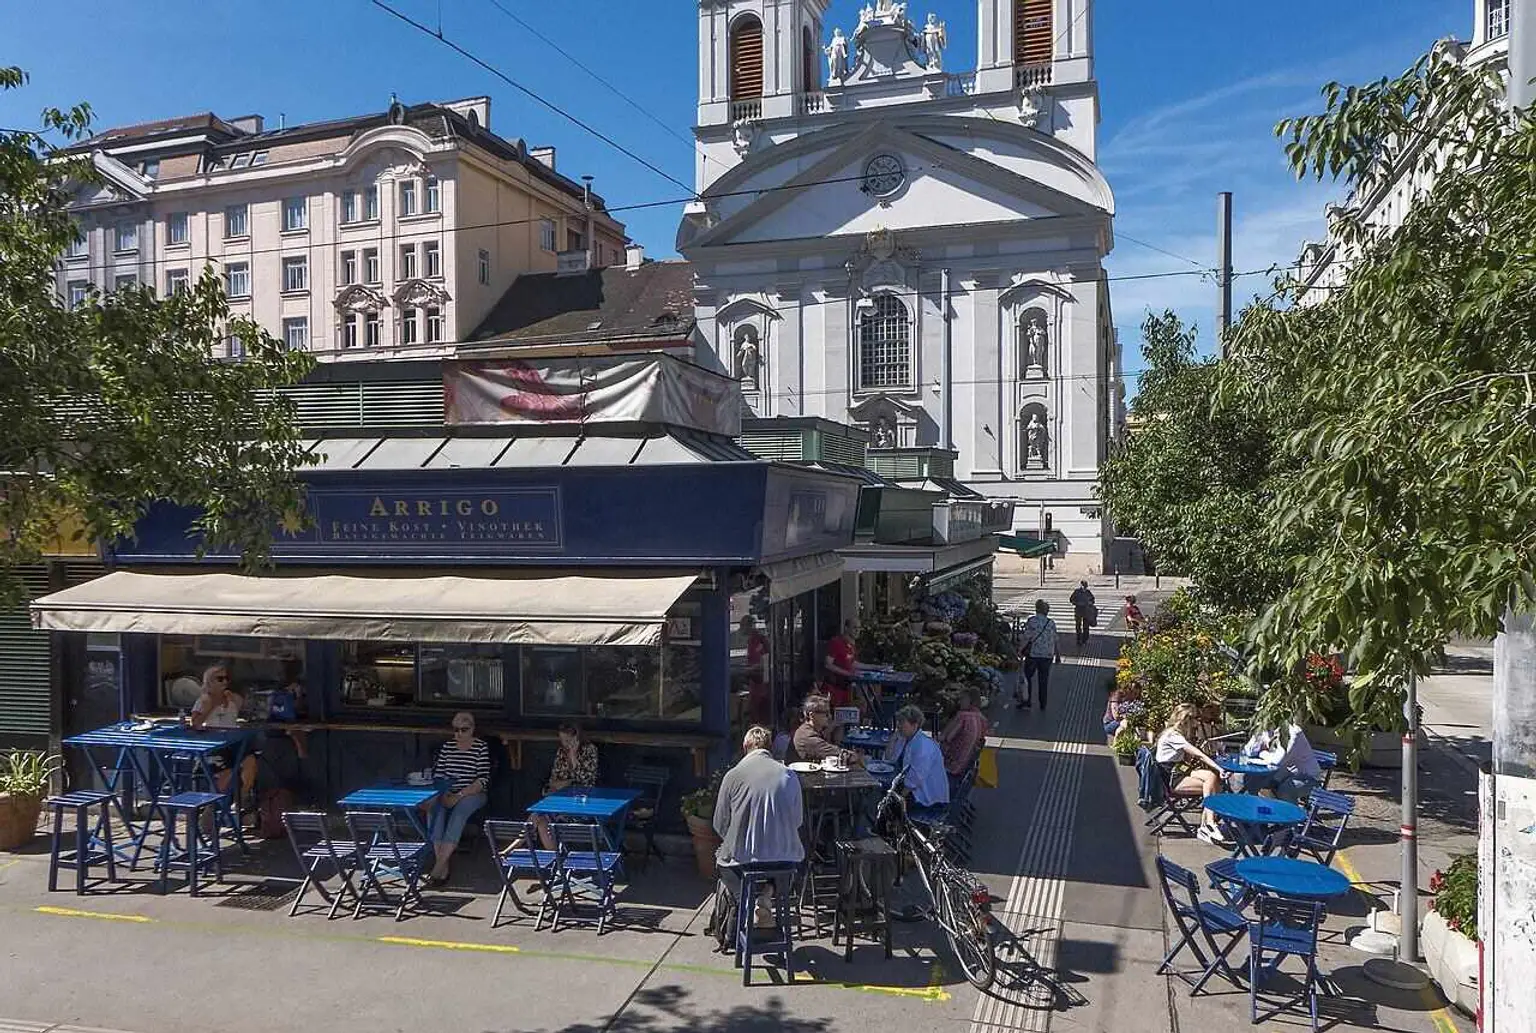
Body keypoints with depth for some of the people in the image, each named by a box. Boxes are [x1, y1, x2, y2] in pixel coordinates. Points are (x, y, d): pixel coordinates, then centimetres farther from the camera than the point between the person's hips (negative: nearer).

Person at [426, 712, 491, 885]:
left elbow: (483, 780, -9)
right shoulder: (447, 746, 12)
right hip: (448, 794, 3)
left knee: (460, 810, -35)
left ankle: (440, 864, -37)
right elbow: (438, 774, 11)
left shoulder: (481, 747, -2)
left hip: (473, 794, -3)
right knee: (437, 810, -29)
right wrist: (443, 793, -9)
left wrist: (459, 796, -18)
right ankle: (444, 867, -31)